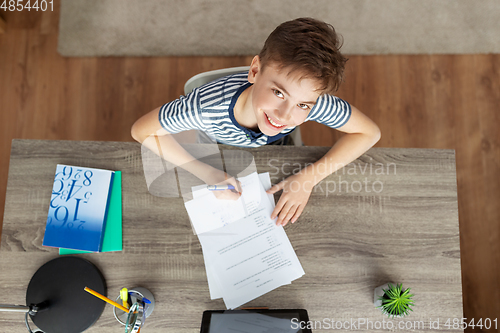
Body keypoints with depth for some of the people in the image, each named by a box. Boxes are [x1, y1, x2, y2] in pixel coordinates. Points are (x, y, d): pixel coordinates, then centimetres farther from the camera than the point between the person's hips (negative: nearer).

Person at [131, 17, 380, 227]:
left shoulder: (311, 101, -41)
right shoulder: (207, 106, -47)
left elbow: (369, 132, -26)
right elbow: (141, 130, -32)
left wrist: (310, 176, -36)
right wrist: (206, 172, -40)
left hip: (274, 153, 2)